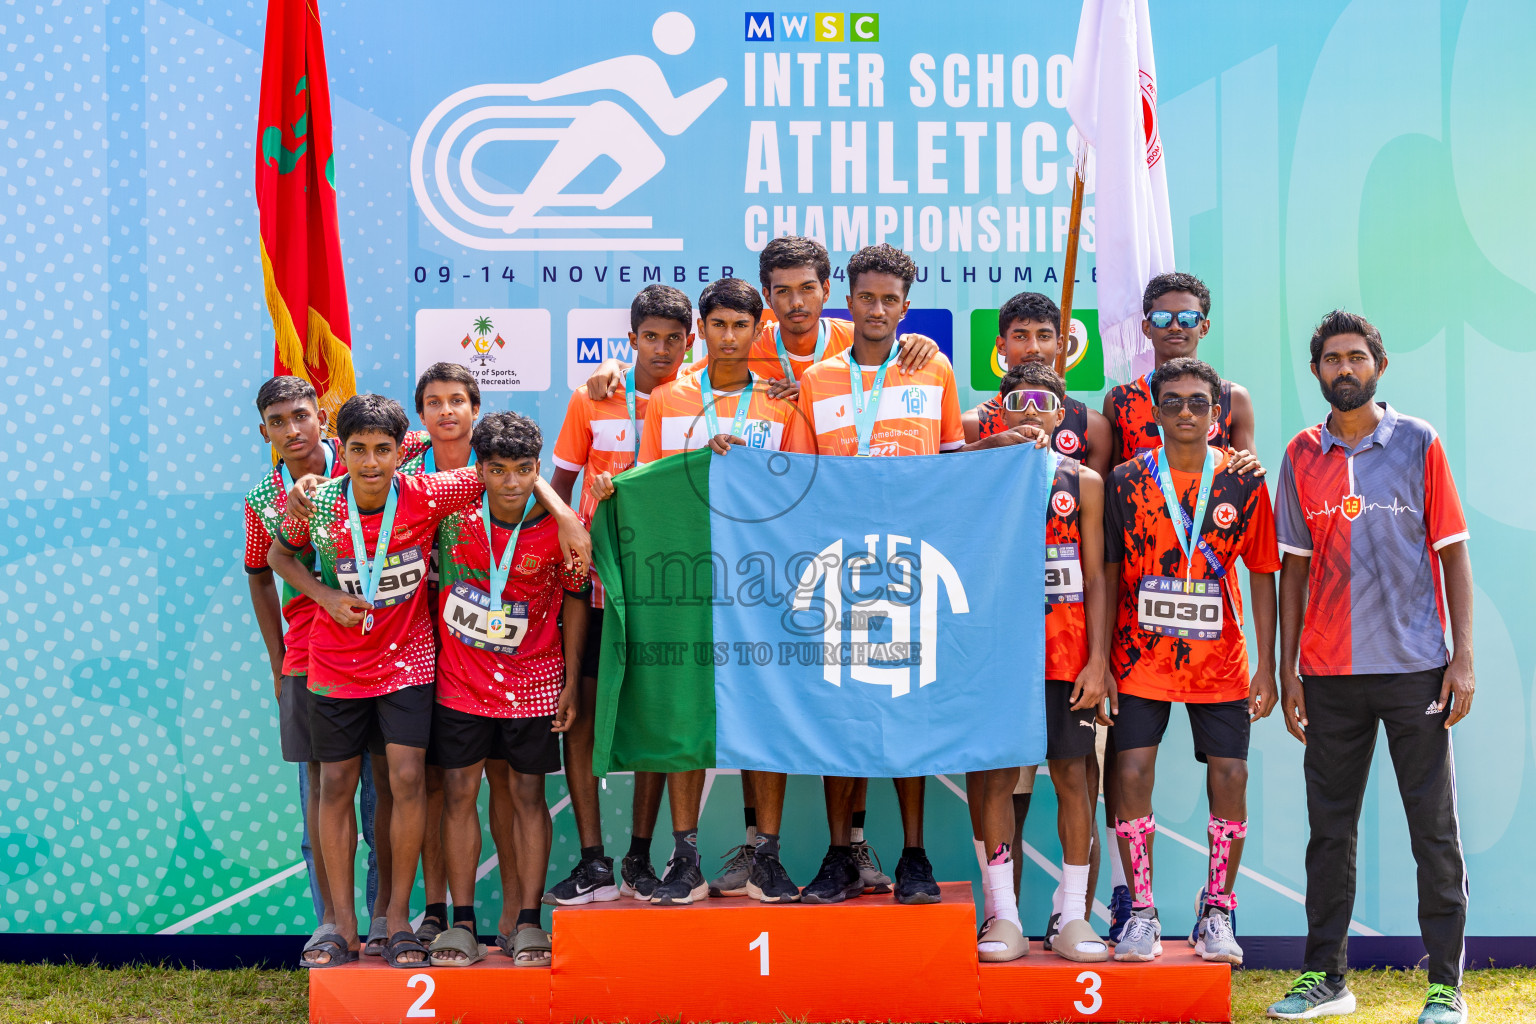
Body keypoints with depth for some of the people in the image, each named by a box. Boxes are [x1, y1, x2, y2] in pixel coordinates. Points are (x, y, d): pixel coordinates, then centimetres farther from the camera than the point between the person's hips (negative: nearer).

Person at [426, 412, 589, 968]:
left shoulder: (556, 530, -12)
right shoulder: (454, 515, -9)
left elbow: (575, 599, -1)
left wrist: (571, 681, 0)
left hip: (531, 681, -1)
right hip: (459, 678, 2)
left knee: (527, 794, 4)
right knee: (459, 792, 2)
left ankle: (527, 921, 11)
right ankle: (462, 922, 8)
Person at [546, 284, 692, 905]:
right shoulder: (591, 401, 4)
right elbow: (561, 485, 8)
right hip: (596, 581, 0)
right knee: (580, 714, -3)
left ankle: (640, 860, 12)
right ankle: (593, 864, 2)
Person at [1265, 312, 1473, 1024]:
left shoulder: (1418, 444, 1)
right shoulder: (1301, 456, 8)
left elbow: (1453, 553, 1)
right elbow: (1294, 567, 11)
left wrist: (1463, 655, -5)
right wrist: (1287, 668, 6)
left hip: (1414, 668, -2)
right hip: (1329, 672, 3)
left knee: (1434, 827, 1)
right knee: (1329, 829, 8)